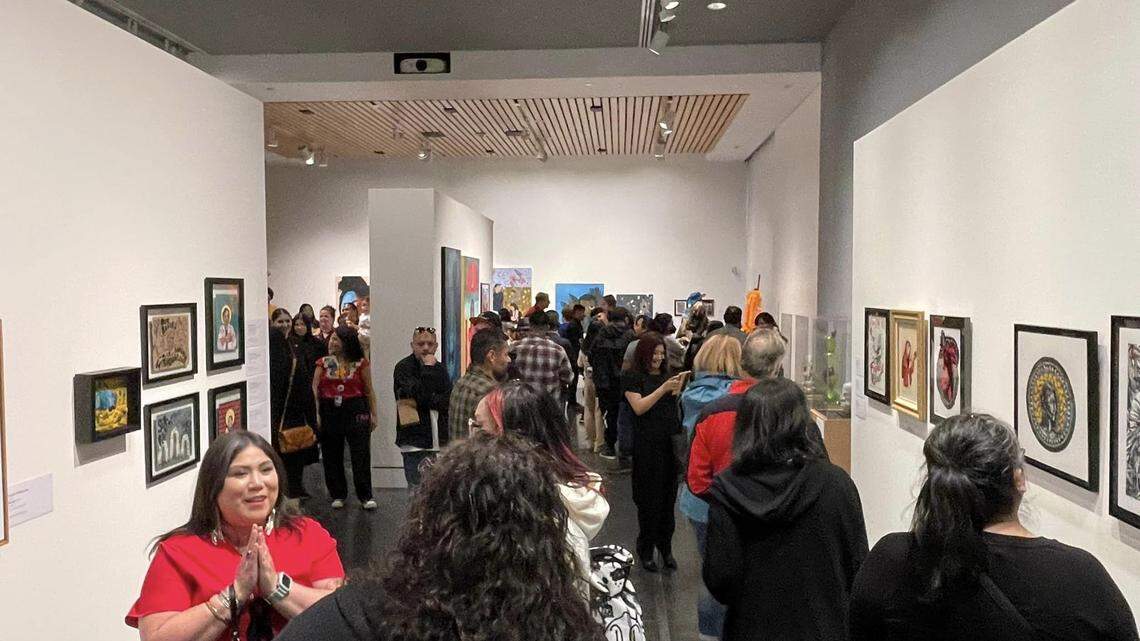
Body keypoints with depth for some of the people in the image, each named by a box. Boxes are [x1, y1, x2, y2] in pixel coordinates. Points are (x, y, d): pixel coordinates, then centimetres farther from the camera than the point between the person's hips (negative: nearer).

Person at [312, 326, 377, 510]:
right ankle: (338, 495, 22)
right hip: (329, 411, 3)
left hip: (355, 411, -2)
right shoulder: (323, 363, 7)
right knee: (332, 455, 8)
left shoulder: (360, 363, 2)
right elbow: (315, 390, 1)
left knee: (361, 454, -3)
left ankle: (366, 496, 6)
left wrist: (373, 414, 3)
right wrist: (316, 413, -10)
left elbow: (369, 391, 5)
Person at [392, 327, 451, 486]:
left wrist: (430, 401, -13)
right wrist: (428, 369, -14)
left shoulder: (440, 368, 13)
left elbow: (449, 400, 2)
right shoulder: (403, 367, -4)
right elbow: (419, 395, -19)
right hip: (415, 441, -5)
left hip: (437, 441, 5)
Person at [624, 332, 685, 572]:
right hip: (648, 445, -4)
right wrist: (664, 388, -17)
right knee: (650, 498, 0)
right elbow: (639, 407, -12)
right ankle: (646, 549, 13)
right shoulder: (633, 377, 0)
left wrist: (679, 390, -4)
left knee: (669, 497, 6)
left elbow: (677, 406, 15)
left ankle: (665, 547, 18)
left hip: (671, 443, 5)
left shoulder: (667, 375, 15)